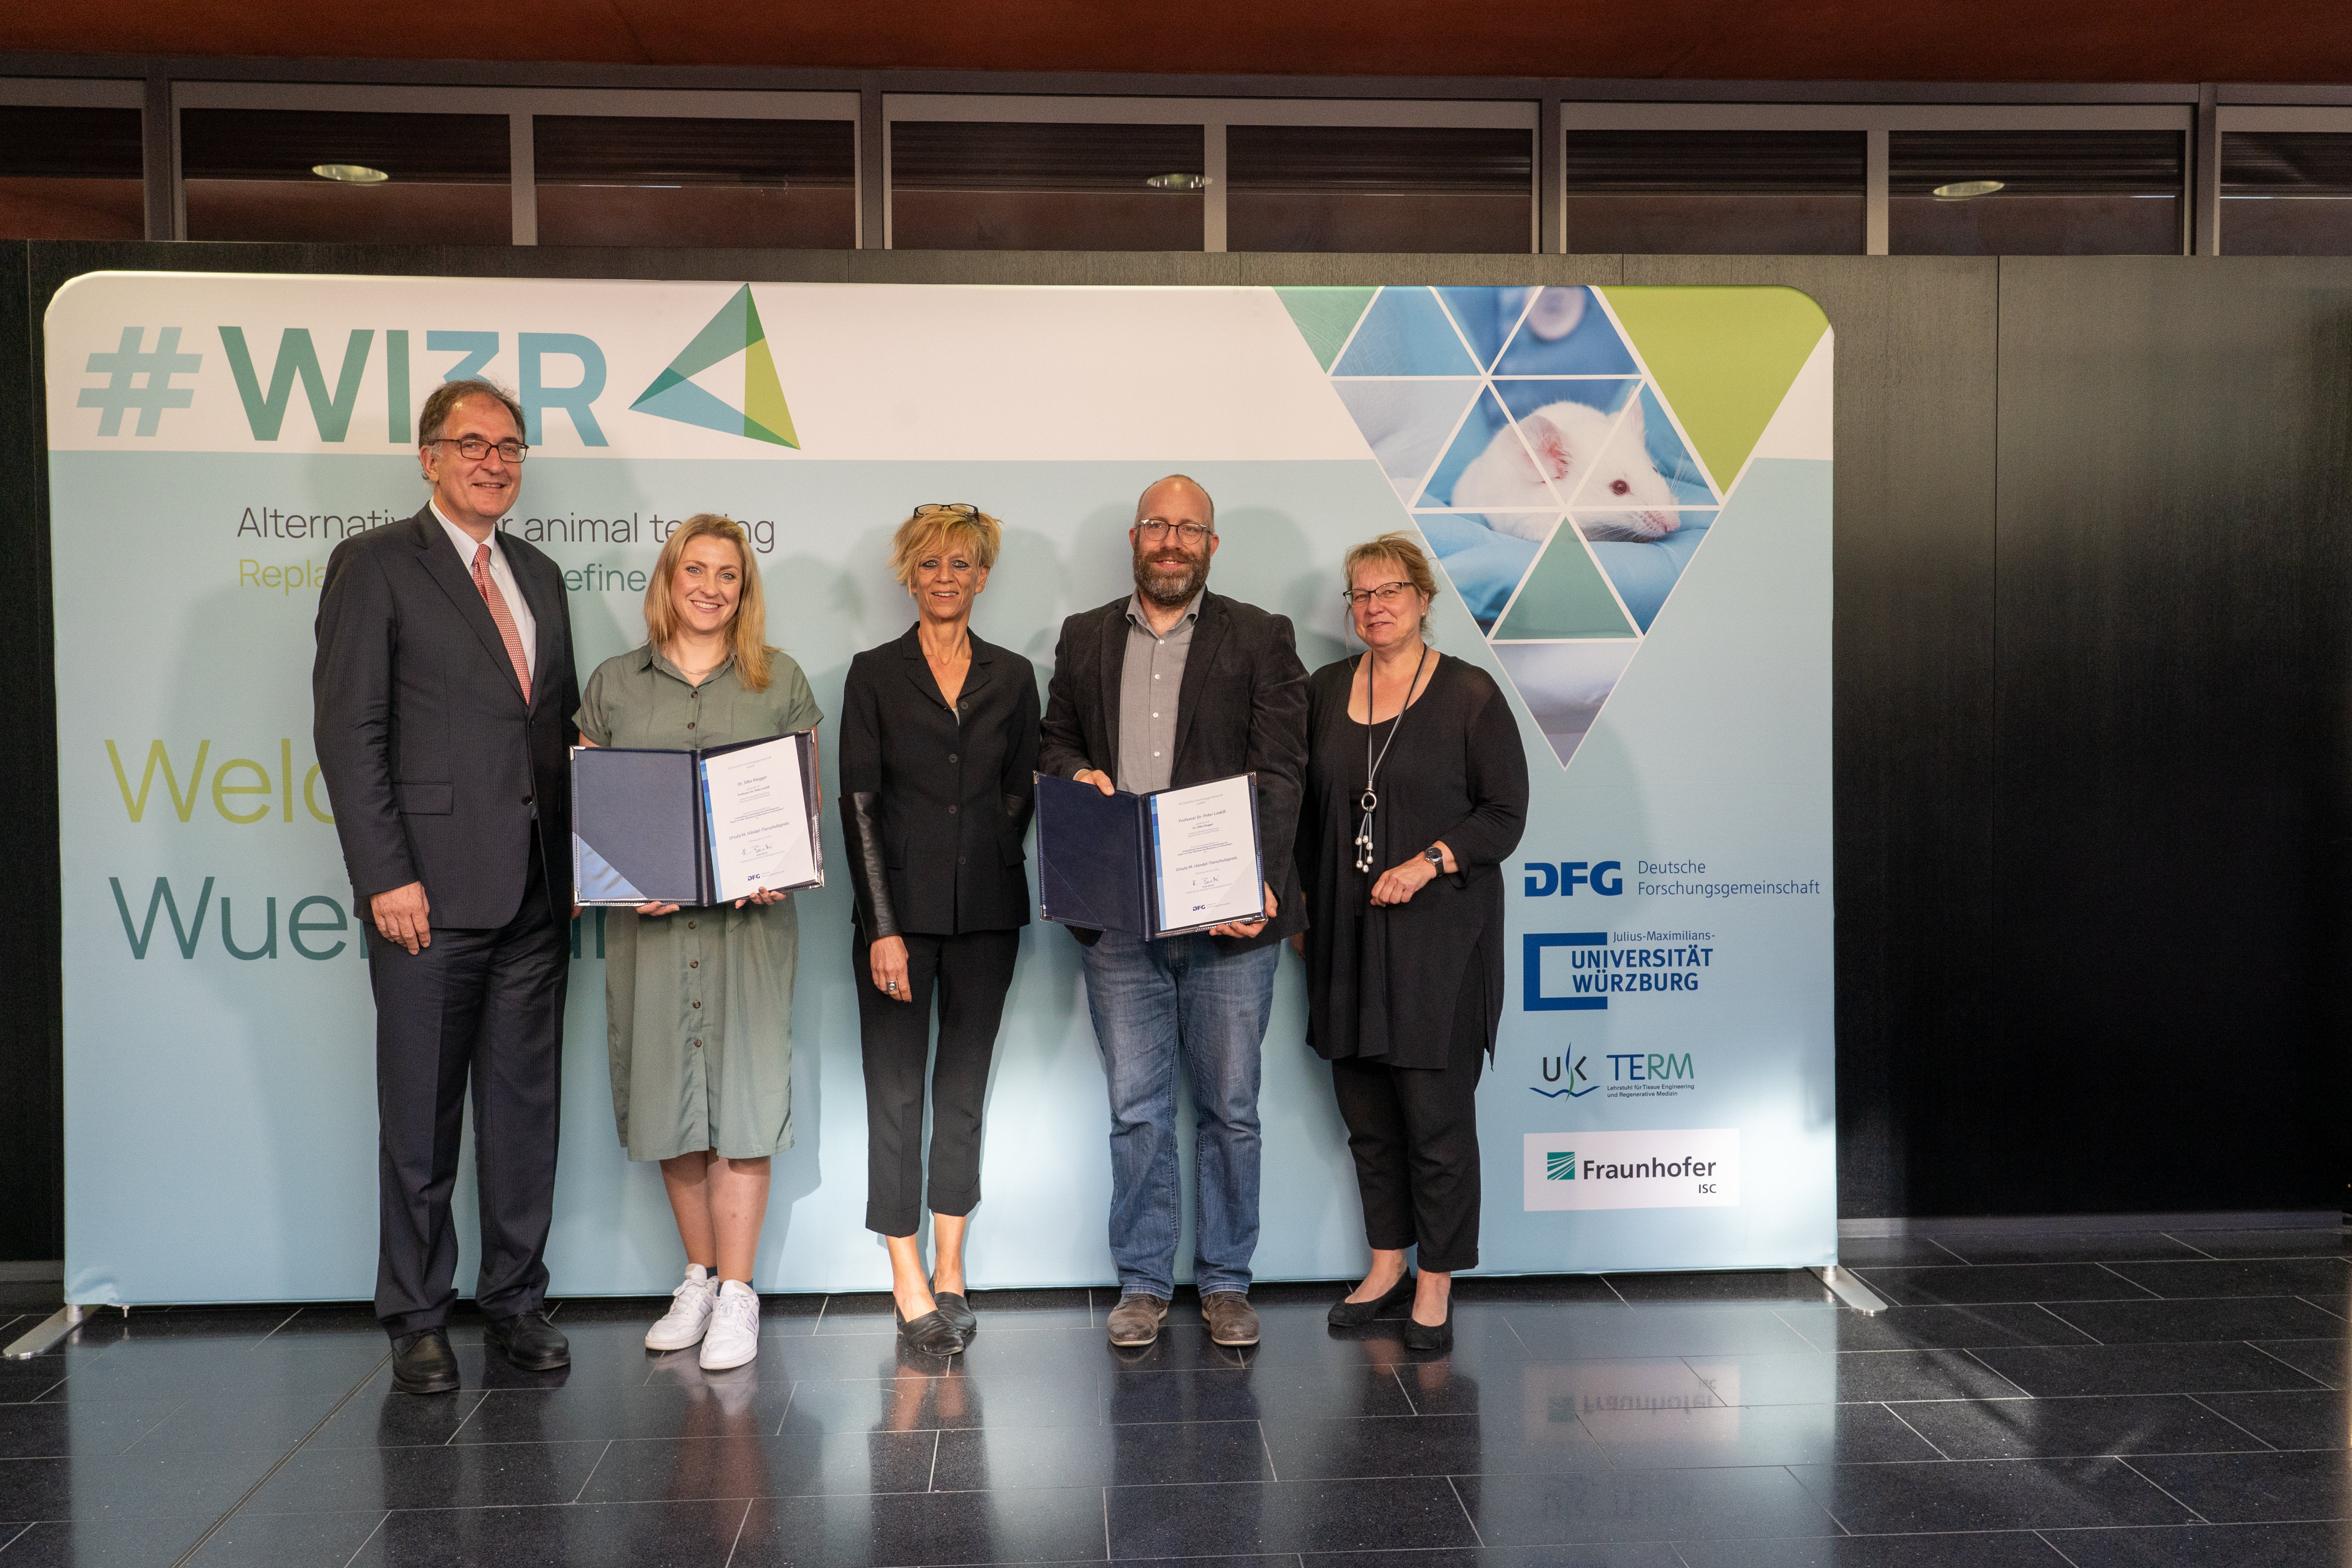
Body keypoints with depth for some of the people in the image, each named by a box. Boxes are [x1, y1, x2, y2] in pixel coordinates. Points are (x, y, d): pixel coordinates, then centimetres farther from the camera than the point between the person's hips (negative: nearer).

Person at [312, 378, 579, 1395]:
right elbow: (348, 731, -7)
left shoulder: (538, 575, 17)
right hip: (433, 890, -5)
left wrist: (577, 858, 6)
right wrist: (386, 876, -14)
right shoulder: (375, 565, -1)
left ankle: (515, 1299, 22)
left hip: (537, 891, 6)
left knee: (526, 1106, 10)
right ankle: (416, 1318, 18)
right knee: (421, 1116, 4)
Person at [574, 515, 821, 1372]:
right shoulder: (613, 684, 11)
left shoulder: (781, 681, 9)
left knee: (741, 1091, -3)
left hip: (750, 914, -1)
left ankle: (737, 1292, 6)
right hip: (648, 917, 2)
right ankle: (699, 1278, 21)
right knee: (668, 1092, 7)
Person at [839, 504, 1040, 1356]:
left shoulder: (1012, 677, 8)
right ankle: (909, 1284, 10)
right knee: (896, 1093, 1)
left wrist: (988, 872, 1)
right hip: (900, 909, -2)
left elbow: (1019, 796, 12)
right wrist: (883, 925, -12)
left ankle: (949, 1268, 21)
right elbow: (858, 802, -5)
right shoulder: (875, 674, 0)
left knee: (965, 1090, 10)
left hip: (986, 911, 3)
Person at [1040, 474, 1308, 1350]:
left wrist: (1260, 883, -16)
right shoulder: (1084, 638, 13)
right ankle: (1143, 1283, 22)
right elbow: (1054, 741, 20)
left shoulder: (1260, 639, 3)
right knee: (1135, 1108, 8)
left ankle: (1225, 1283, 22)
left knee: (1229, 1107, 7)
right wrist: (1075, 774, -5)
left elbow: (1280, 774, -4)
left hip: (1229, 916, -2)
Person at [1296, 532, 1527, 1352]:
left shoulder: (1470, 694, -3)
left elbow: (1505, 813, -5)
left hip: (1440, 931, -4)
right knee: (1364, 1108, 11)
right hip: (1348, 931, 5)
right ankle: (1386, 1263, 27)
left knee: (1437, 1113, -1)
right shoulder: (1326, 690, 10)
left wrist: (1427, 864, -17)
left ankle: (1436, 1284, 13)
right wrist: (1300, 905, 10)